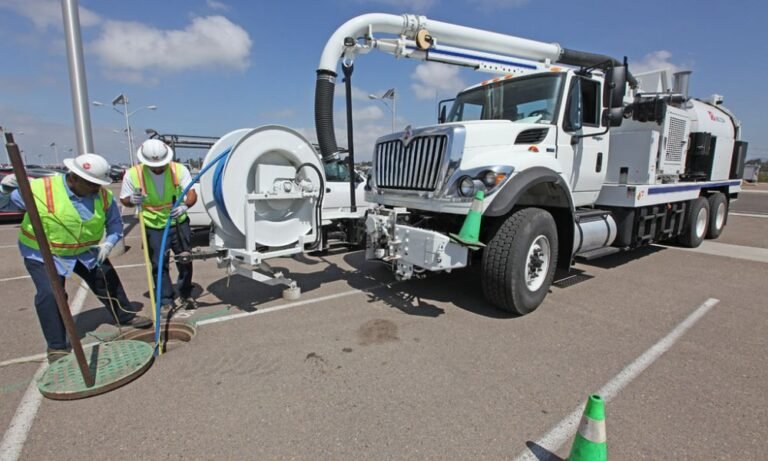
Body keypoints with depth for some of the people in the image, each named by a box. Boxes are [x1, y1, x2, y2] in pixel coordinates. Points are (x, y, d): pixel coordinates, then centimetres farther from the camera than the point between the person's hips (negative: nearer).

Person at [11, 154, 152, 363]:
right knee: (49, 294, -14)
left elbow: (115, 223, -3)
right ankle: (57, 346, 1)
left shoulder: (103, 195, -13)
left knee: (108, 281, 9)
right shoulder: (40, 189, -24)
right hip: (42, 253, -4)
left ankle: (127, 317, 31)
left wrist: (108, 242, -18)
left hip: (85, 251, 4)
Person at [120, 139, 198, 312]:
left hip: (178, 223, 0)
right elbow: (124, 199, 1)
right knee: (159, 265, 6)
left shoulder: (179, 169, -13)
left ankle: (186, 295, 29)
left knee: (185, 261, 9)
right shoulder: (133, 174, -11)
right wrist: (132, 200, -23)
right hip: (153, 227, 0)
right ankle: (166, 300, 21)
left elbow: (192, 193, -19)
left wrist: (185, 206, -41)